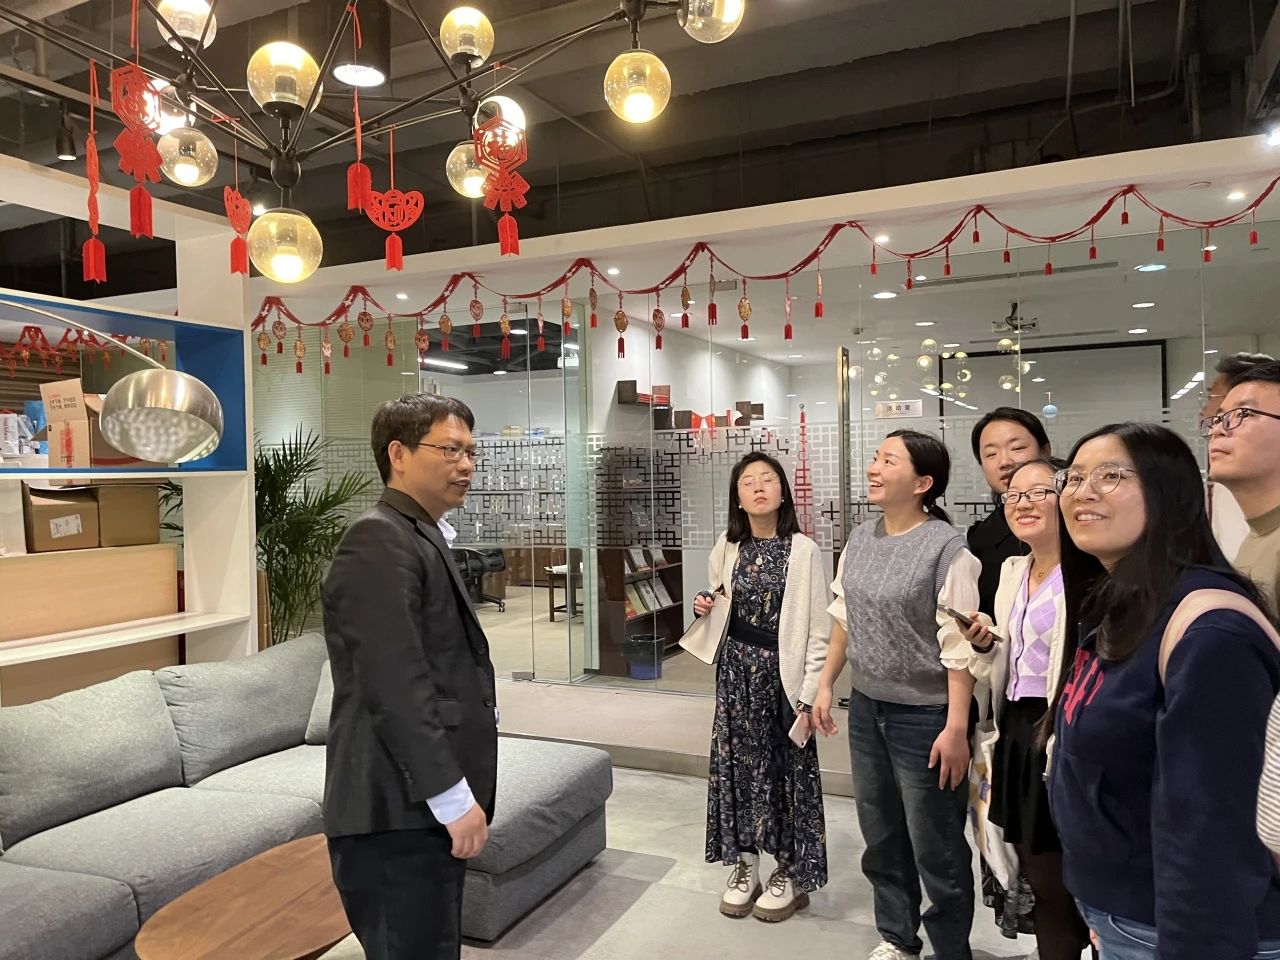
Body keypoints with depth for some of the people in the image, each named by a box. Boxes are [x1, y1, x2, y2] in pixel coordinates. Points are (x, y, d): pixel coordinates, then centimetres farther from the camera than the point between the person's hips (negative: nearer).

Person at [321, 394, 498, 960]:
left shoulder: (420, 539, 15)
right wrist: (454, 798, -20)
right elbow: (395, 687, -23)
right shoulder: (378, 542, -15)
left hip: (426, 806, 10)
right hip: (399, 813, -10)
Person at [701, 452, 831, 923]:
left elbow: (818, 630, -10)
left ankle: (790, 873, 25)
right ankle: (745, 866, 28)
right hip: (736, 673, 4)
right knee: (737, 764, 10)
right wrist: (705, 610, -5)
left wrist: (810, 694, -12)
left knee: (787, 768, 7)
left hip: (782, 674, -4)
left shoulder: (804, 550, -11)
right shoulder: (726, 548, 3)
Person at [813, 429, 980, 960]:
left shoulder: (947, 548, -18)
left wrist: (956, 727, -19)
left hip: (924, 716, -7)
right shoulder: (861, 538, 3)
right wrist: (826, 683, 12)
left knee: (936, 849, 8)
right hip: (866, 708, 7)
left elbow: (959, 646, -18)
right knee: (881, 837, 20)